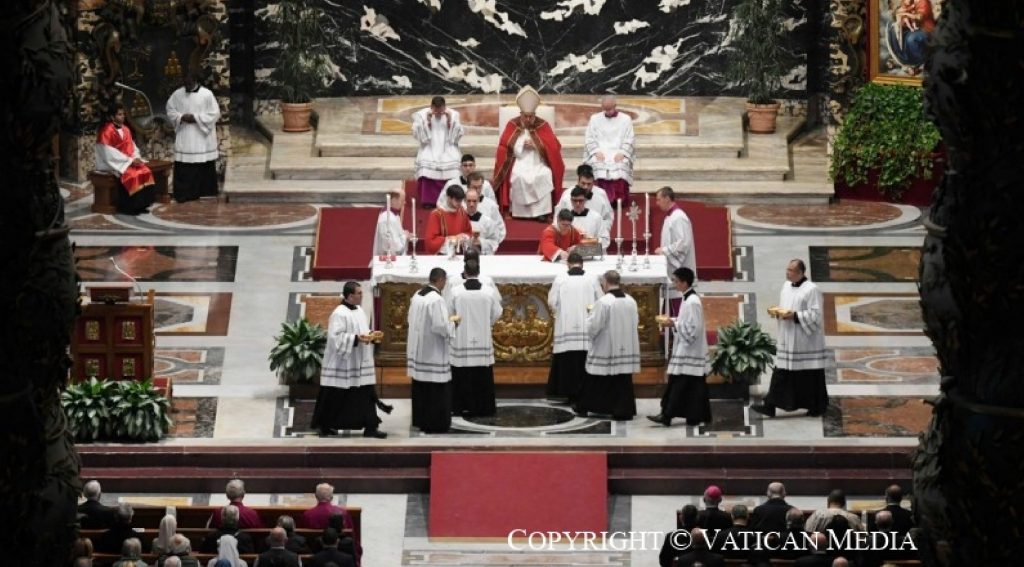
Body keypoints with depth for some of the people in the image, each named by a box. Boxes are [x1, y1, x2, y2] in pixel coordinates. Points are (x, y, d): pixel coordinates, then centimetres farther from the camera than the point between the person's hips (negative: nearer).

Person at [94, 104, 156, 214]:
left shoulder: (125, 130, 13)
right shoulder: (106, 131, -13)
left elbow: (133, 147, 15)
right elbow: (109, 153, -19)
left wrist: (136, 158, -8)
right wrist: (130, 160, -20)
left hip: (129, 161, 7)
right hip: (112, 163, -7)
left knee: (145, 171, -15)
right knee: (132, 175, -30)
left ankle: (141, 204, -11)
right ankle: (127, 207, -20)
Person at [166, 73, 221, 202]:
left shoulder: (207, 94, -7)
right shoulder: (177, 94, 3)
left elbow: (214, 114, -9)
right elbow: (170, 111, 9)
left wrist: (196, 118, -17)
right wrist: (181, 117, -11)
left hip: (202, 137, -2)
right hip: (184, 139, 2)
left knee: (205, 168, 4)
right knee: (183, 168, -2)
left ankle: (205, 192, 15)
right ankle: (184, 193, 1)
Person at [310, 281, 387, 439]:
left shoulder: (360, 311, 11)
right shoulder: (339, 313, -16)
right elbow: (336, 337, -22)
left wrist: (369, 335, 1)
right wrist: (356, 339, -26)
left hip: (360, 363, 8)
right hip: (342, 364, -8)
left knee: (366, 394, 2)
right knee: (335, 397, 1)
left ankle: (370, 427, 4)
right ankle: (324, 426, 14)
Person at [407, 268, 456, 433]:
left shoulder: (417, 295, 5)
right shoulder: (437, 299, -20)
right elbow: (441, 326, -24)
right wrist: (452, 323, -3)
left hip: (418, 349, 8)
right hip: (433, 352, -8)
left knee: (421, 387, 16)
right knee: (436, 389, 0)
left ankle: (420, 420, 22)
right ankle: (435, 423, 2)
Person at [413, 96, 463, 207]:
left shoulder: (453, 114, 6)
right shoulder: (421, 115, 3)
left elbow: (458, 134, 2)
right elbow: (417, 134, -3)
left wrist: (450, 120, -12)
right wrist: (427, 121, -14)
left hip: (448, 150, 1)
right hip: (429, 150, -1)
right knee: (426, 165, -28)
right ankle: (428, 201, -22)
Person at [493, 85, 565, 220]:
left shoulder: (543, 126, 2)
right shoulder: (512, 126, 2)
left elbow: (553, 147, -3)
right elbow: (504, 148, 2)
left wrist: (536, 145, -13)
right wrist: (522, 146, -10)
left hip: (539, 164, 0)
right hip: (519, 164, 0)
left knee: (544, 176, -31)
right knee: (518, 177, -32)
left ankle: (542, 213, -28)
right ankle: (519, 212, -24)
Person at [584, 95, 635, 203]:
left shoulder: (625, 119, 11)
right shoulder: (594, 118, 15)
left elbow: (629, 140, 5)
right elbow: (589, 139, 10)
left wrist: (622, 153, -12)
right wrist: (596, 151, -9)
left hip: (618, 154, -1)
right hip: (600, 153, 1)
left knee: (621, 166, -34)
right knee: (598, 166, -34)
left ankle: (619, 200, -31)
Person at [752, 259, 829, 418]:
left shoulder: (811, 290, -13)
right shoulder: (787, 286, 10)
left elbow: (815, 315, -17)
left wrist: (795, 316, -23)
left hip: (806, 341, -7)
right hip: (788, 340, 7)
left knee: (811, 374, 2)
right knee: (781, 373, 3)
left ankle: (817, 406, 16)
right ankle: (770, 406, 0)